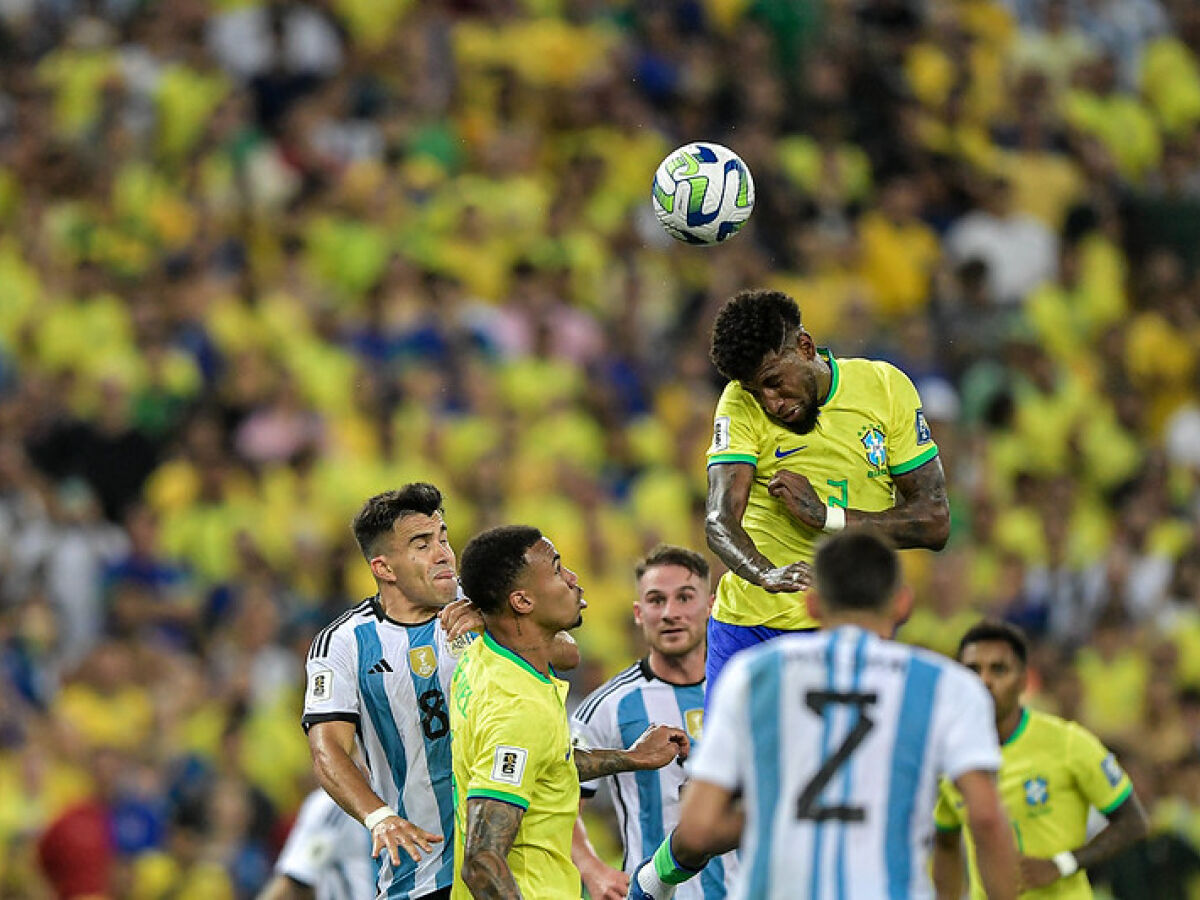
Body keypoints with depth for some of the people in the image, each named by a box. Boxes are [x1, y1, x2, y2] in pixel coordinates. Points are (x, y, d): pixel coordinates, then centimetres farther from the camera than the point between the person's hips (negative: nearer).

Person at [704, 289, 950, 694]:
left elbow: (934, 523, -4)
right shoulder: (741, 403, -6)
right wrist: (764, 573, -40)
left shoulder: (886, 387, -3)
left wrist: (825, 516, -16)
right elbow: (720, 519, -18)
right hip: (750, 624, 0)